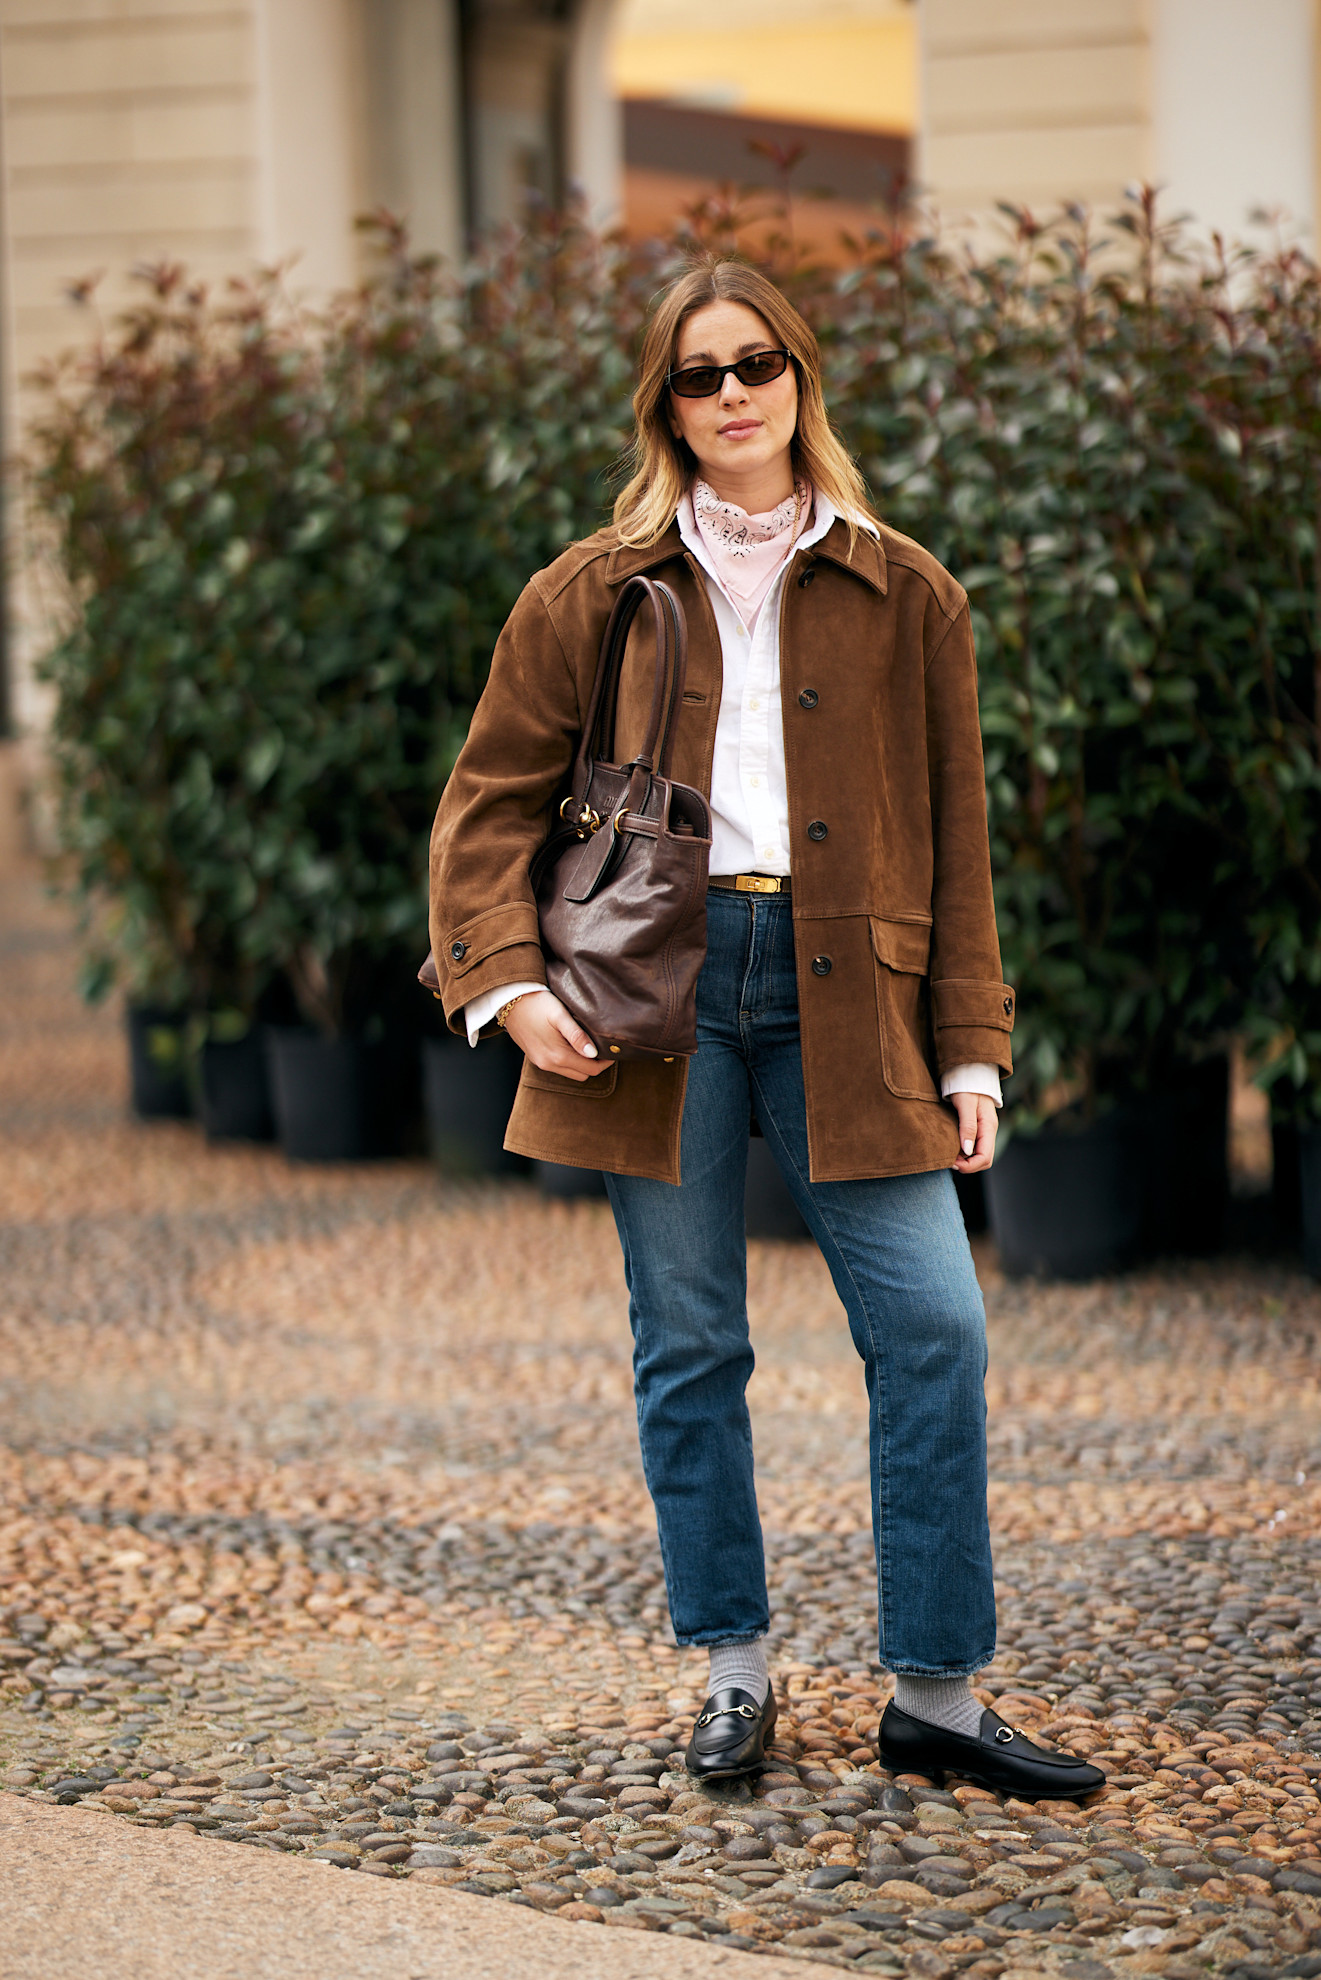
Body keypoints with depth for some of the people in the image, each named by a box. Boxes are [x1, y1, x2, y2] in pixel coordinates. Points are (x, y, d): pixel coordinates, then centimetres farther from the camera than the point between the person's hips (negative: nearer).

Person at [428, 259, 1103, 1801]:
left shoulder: (904, 598, 9)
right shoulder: (595, 595, 7)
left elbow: (954, 845, 10)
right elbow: (491, 802, 9)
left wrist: (969, 1054, 5)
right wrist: (510, 981, -7)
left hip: (839, 994, 0)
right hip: (657, 978, 0)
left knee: (934, 1325, -7)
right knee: (688, 1344, 4)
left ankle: (936, 1697, 4)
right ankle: (733, 1674, 19)